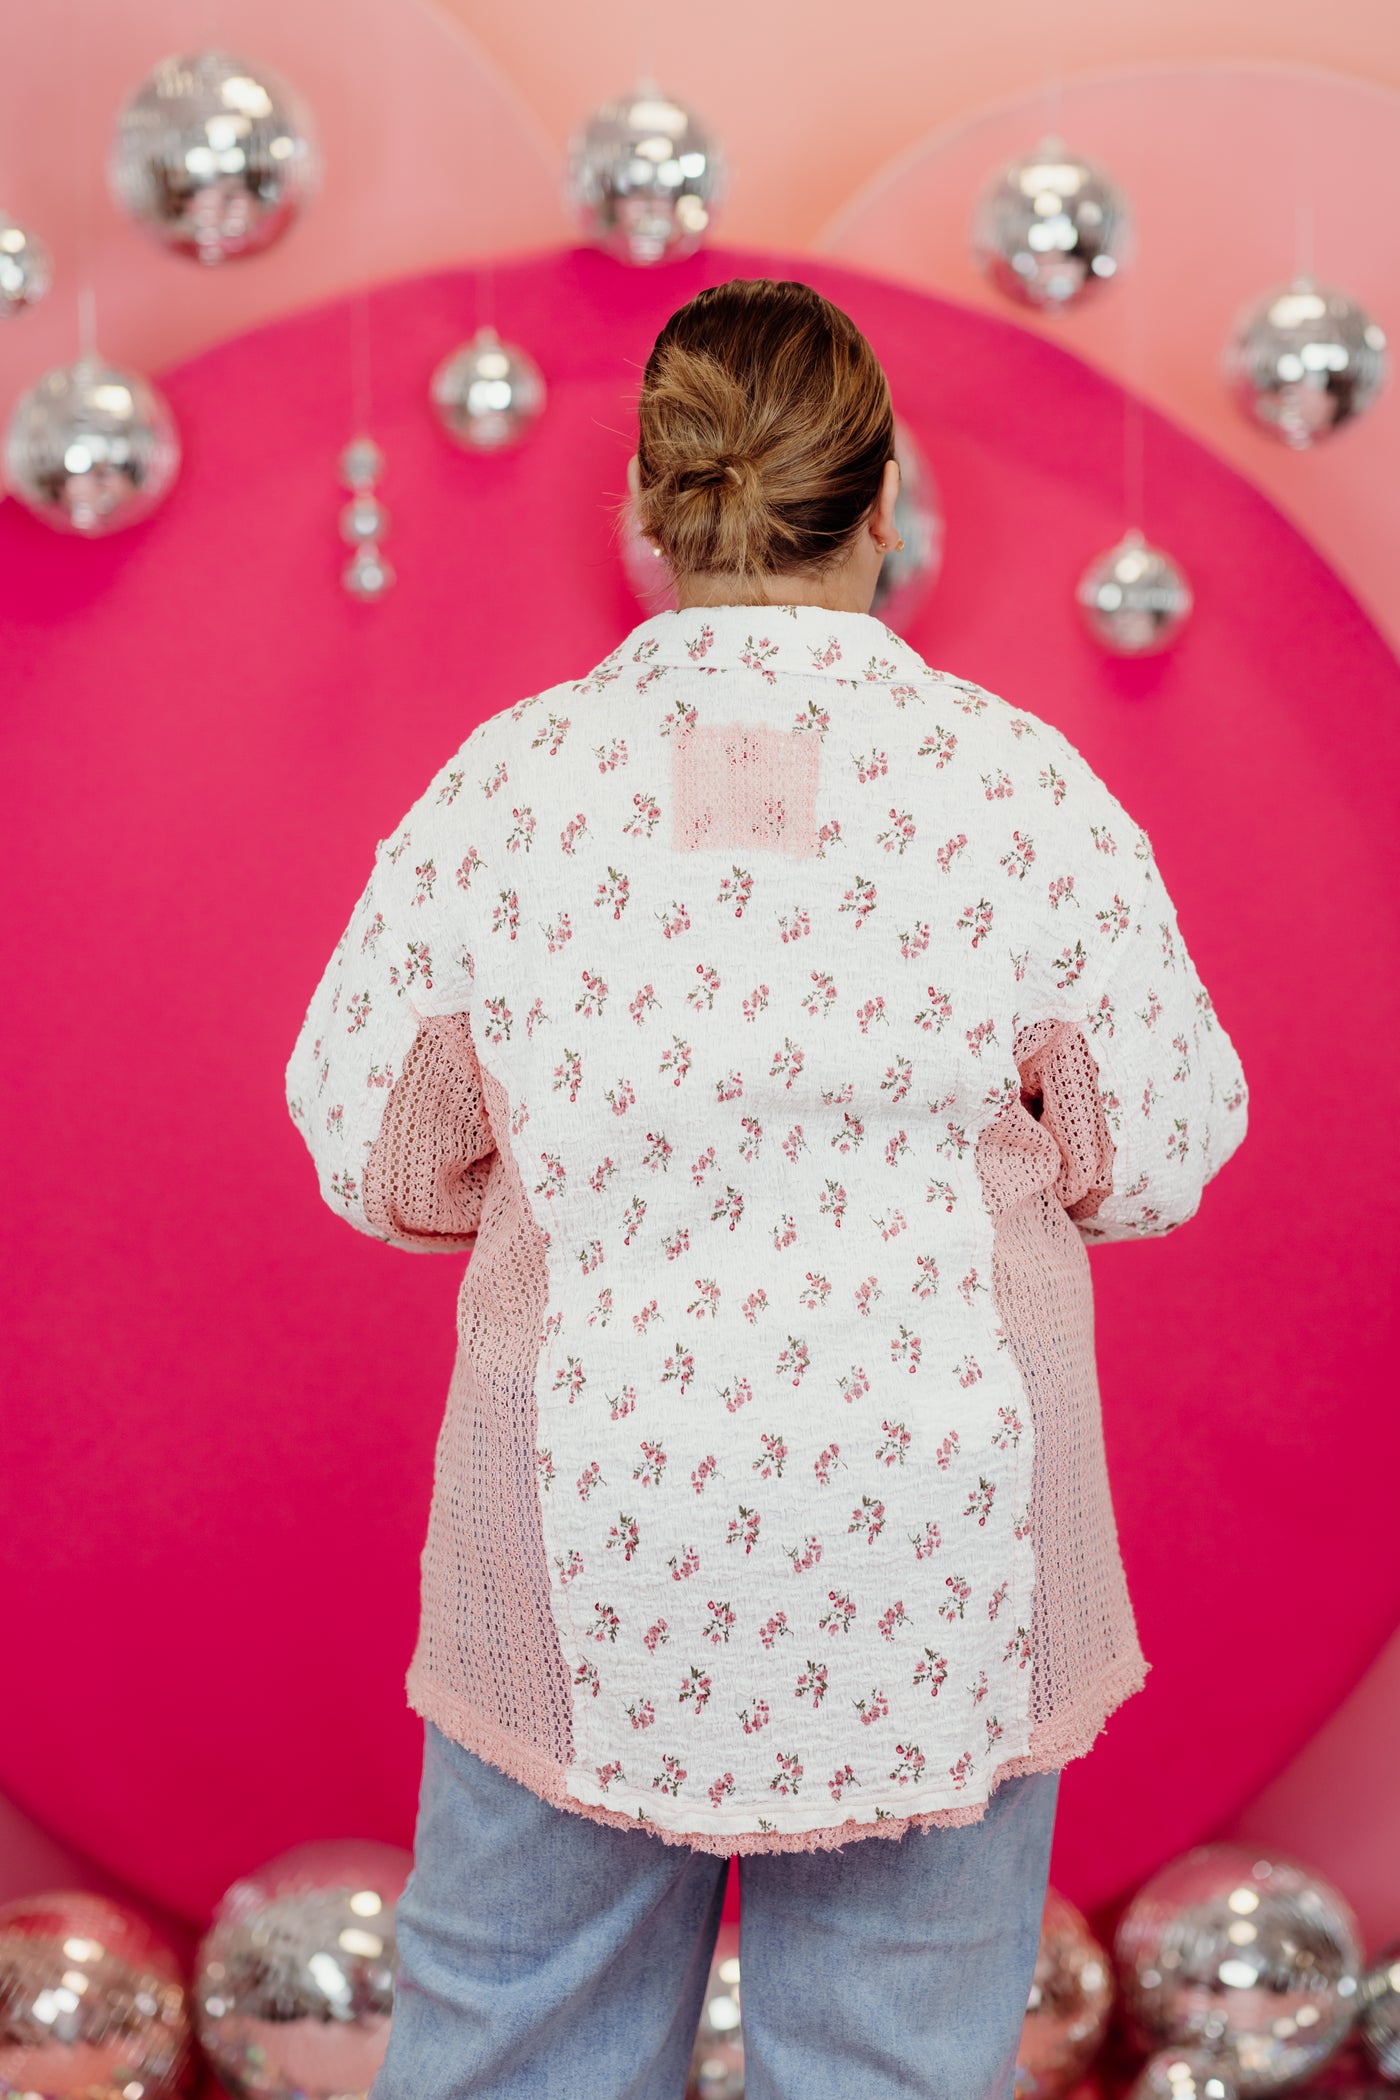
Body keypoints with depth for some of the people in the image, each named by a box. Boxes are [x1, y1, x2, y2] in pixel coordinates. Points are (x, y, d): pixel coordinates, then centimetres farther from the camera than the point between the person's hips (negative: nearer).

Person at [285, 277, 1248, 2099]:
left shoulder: (505, 787, -9)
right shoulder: (1028, 789, -11)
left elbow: (363, 1143, 2)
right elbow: (1164, 1151, -1)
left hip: (588, 1532, 1)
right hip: (933, 1548, 0)